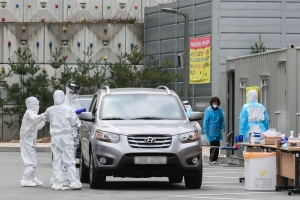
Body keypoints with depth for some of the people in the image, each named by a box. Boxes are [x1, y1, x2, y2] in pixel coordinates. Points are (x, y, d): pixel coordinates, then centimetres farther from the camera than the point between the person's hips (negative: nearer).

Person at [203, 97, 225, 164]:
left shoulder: (219, 110, 6)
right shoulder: (208, 110, -6)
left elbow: (222, 120, 12)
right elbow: (205, 121, -5)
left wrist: (223, 128, 6)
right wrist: (205, 130, -7)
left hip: (217, 131, 5)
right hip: (211, 131, -5)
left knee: (217, 145, 6)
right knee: (213, 145, -10)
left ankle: (215, 159, 15)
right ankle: (212, 159, 0)